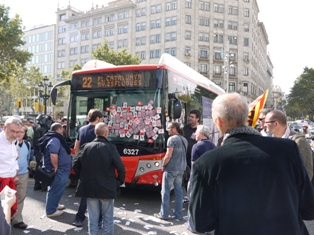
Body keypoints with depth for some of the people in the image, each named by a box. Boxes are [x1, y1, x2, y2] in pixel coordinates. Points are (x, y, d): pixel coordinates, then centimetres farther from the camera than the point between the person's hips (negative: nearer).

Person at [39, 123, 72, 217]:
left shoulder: (53, 138, 12)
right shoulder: (55, 140, -22)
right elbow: (53, 155, -32)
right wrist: (56, 166, -23)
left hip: (60, 170, 11)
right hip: (58, 170, -11)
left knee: (55, 188, 23)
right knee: (55, 189, 0)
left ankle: (54, 204, 39)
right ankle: (51, 211, 12)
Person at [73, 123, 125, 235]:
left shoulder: (86, 147, -1)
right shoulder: (110, 148, -13)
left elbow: (76, 166, 5)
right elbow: (120, 168, -14)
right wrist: (121, 181, 4)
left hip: (89, 187, 4)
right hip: (107, 188, -3)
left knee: (93, 218, 14)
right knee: (107, 218, 10)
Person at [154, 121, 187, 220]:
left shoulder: (172, 139, -13)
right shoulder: (184, 140, 11)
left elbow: (168, 155, -17)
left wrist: (163, 165, -5)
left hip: (171, 168, -7)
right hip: (181, 168, 8)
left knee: (165, 191, 2)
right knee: (179, 190, 12)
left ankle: (164, 214, 8)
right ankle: (178, 214, 17)